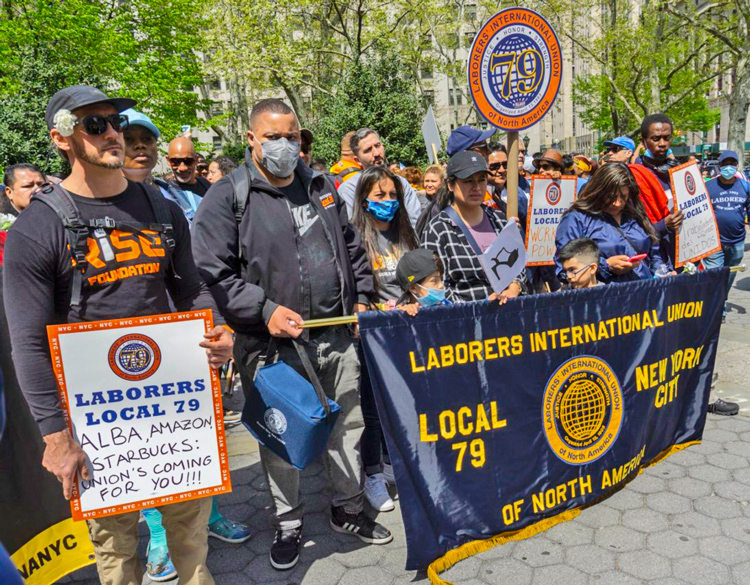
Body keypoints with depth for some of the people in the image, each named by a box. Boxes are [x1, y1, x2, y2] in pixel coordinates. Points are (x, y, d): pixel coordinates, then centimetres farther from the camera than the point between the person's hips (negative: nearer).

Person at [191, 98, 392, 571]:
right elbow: (212, 273, -12)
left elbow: (352, 248, 20)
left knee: (348, 425, 15)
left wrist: (362, 298, 10)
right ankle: (289, 526, 32)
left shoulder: (321, 186, 12)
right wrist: (265, 311, -19)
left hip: (339, 337, 5)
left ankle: (348, 509, 37)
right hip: (274, 344, -4)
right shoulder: (228, 197, -6)